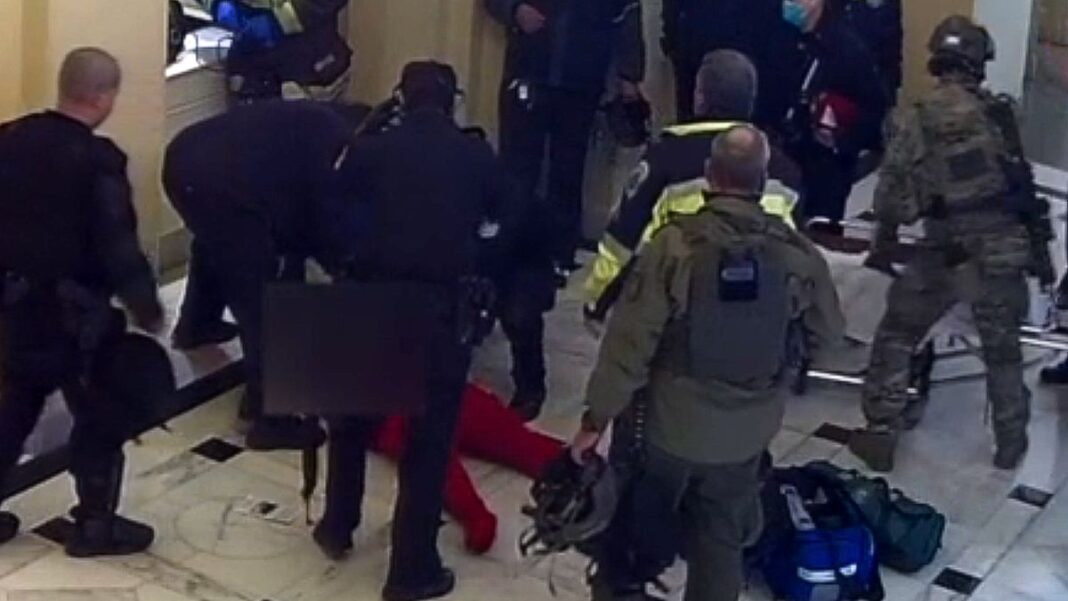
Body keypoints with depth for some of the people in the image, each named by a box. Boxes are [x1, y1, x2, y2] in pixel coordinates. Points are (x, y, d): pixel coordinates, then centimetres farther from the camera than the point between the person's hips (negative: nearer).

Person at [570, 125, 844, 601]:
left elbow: (629, 342, -17)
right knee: (721, 542, 17)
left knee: (635, 526, 22)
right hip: (746, 431, 2)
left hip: (670, 422, -2)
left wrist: (596, 418, -7)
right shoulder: (796, 253, -11)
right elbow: (830, 330, 7)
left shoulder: (675, 244, -19)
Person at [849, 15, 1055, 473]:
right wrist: (1038, 248, 15)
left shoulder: (915, 119, -6)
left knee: (896, 337, 16)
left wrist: (883, 245, 15)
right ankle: (1012, 443, 30)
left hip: (944, 252, -1)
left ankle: (880, 434, 17)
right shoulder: (1000, 113, -2)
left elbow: (892, 194, -2)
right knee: (1003, 349, 19)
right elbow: (1024, 184, 4)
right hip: (1004, 250, 2)